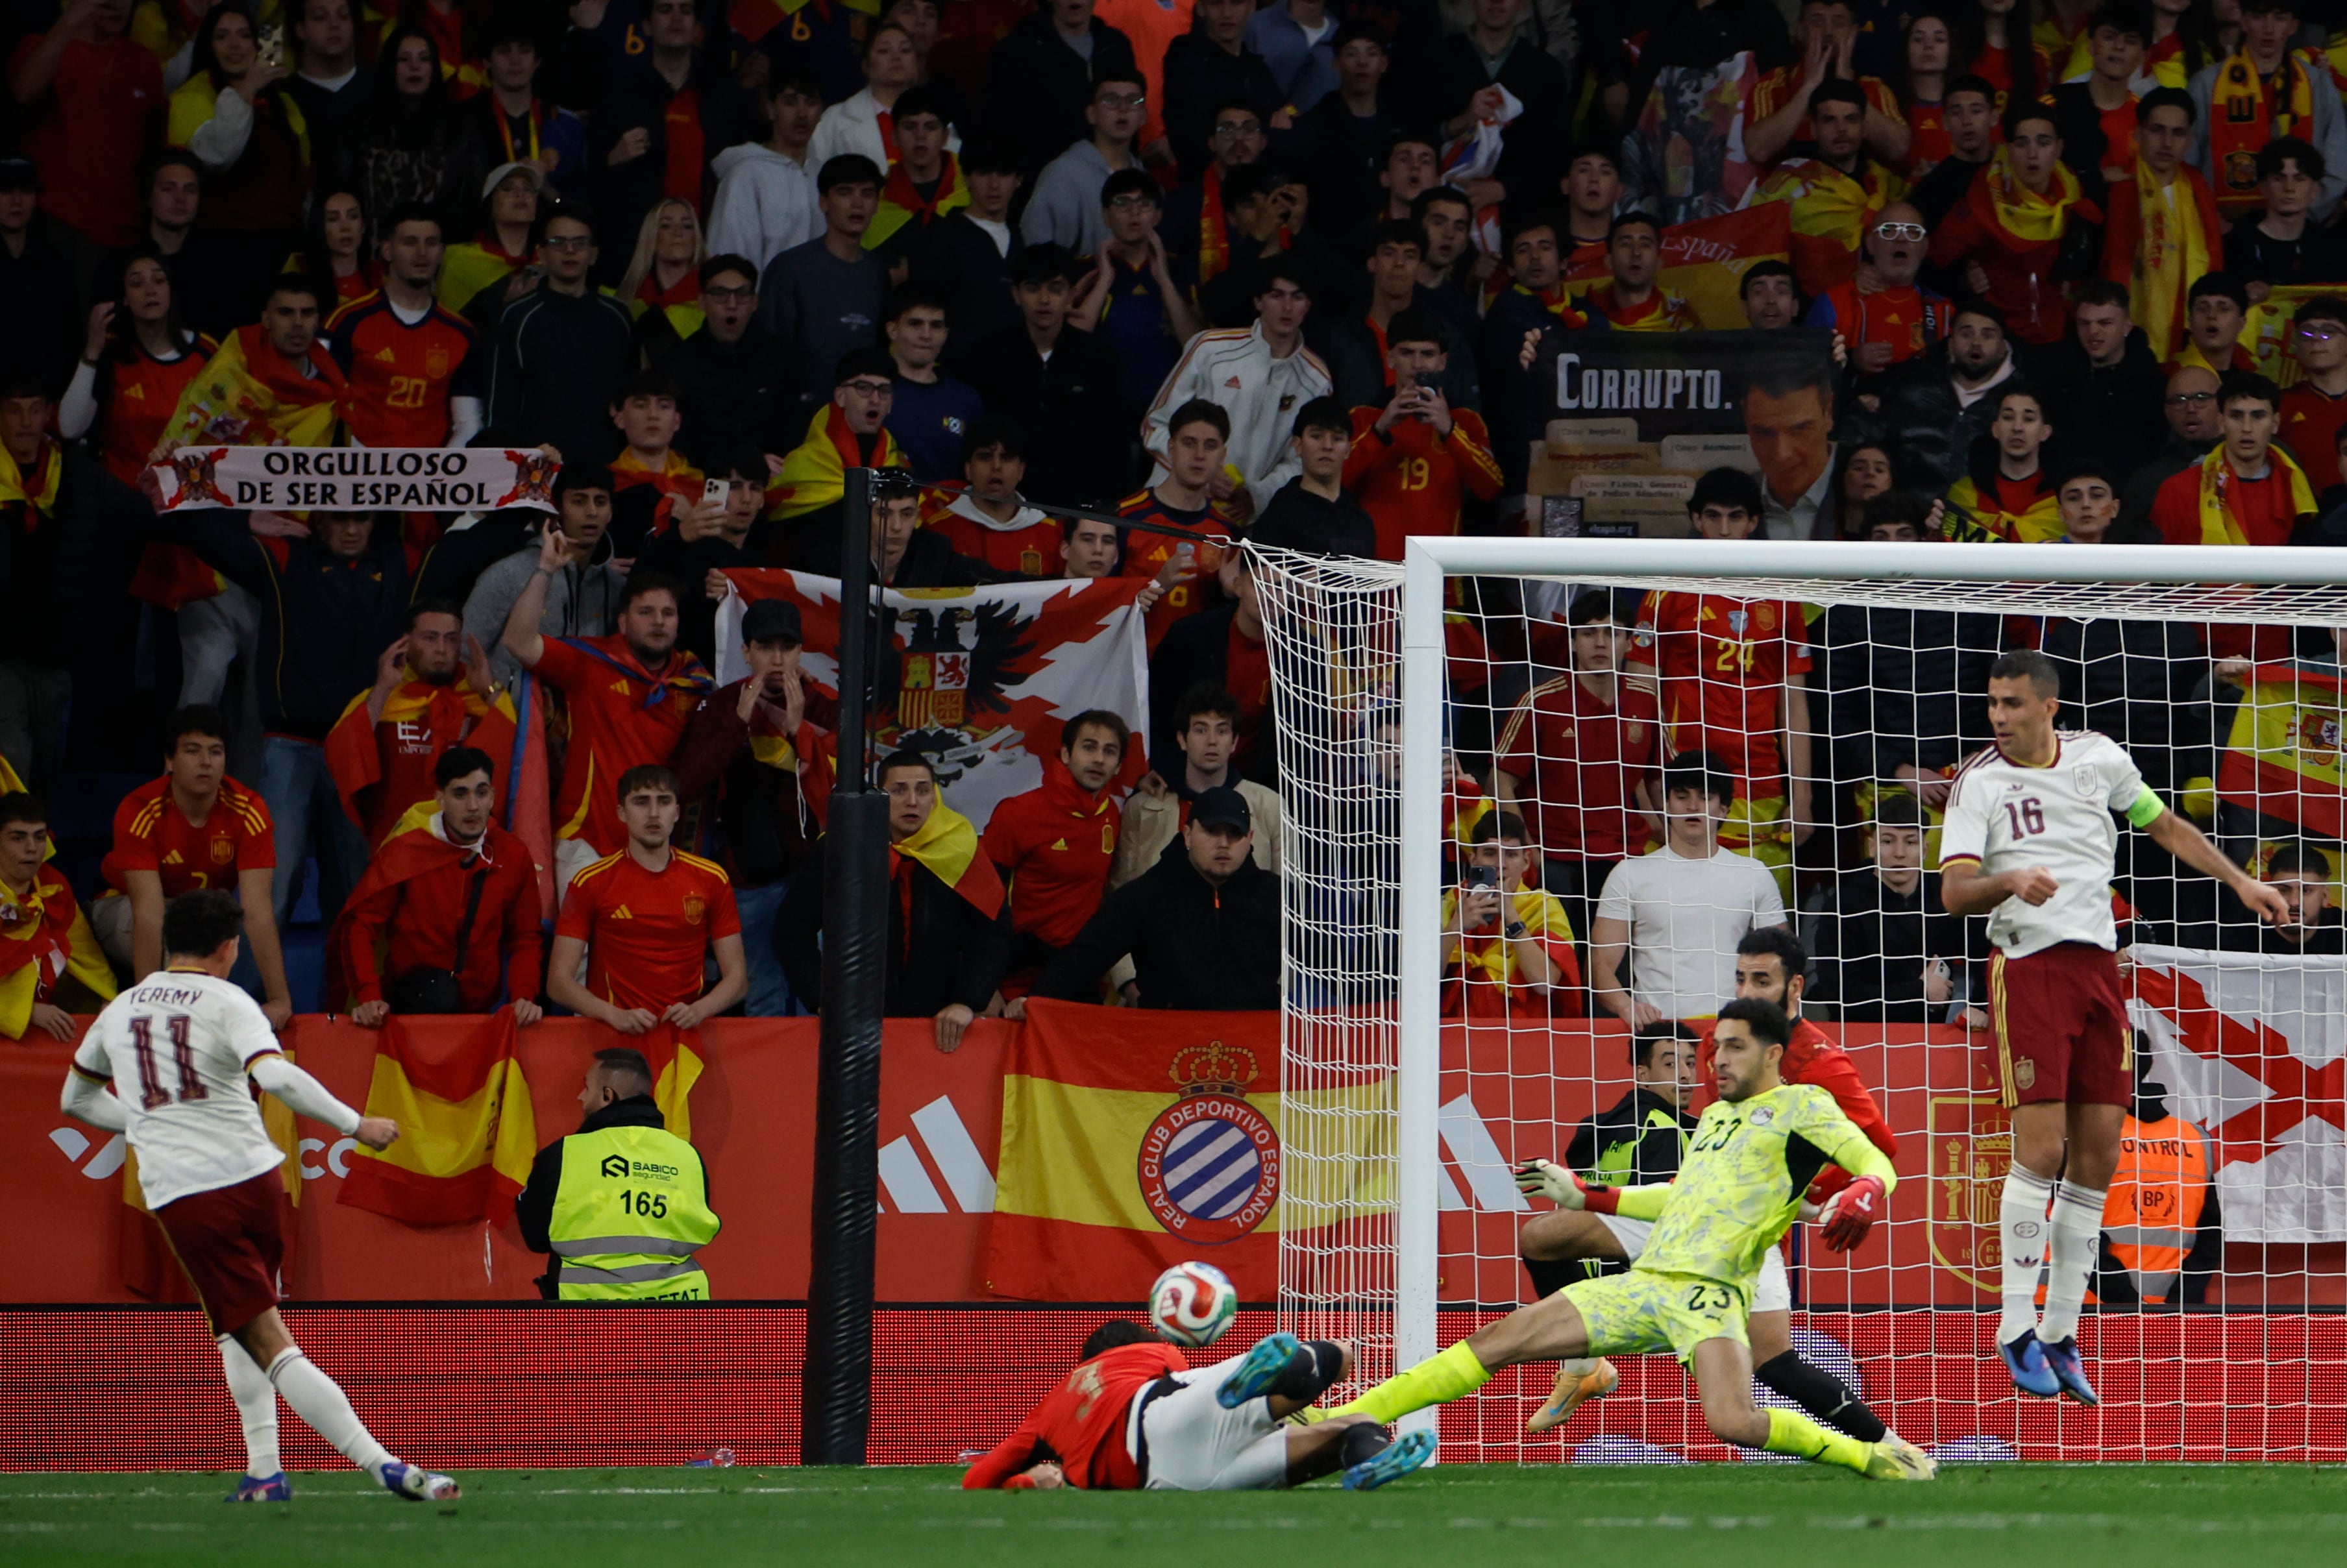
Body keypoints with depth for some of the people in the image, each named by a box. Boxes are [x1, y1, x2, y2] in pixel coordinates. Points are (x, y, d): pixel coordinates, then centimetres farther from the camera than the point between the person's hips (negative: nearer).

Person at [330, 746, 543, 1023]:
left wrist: (524, 997, -9)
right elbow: (359, 925, -7)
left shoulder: (514, 857, 3)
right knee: (439, 990, -33)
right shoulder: (405, 851, -7)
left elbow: (524, 939, 11)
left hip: (481, 1010, 5)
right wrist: (368, 997, -22)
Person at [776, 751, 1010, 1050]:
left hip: (939, 1027, 1)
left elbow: (993, 932, 0)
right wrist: (824, 1000, -10)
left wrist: (968, 1003, -11)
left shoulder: (960, 849, -3)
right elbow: (792, 929, -1)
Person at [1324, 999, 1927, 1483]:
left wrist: (1866, 1194, -26)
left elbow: (1876, 1165, -3)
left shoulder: (1800, 1105, 3)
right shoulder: (1717, 1114, 24)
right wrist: (1584, 1196, 34)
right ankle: (1342, 1421, 3)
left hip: (1710, 1293, -7)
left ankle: (1871, 1456, -10)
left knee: (1735, 1423, -32)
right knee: (1494, 1343, 1)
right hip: (1642, 1284, 7)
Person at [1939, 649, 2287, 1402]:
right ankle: (2018, 1331, -6)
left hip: (2097, 965, 5)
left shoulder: (2100, 759, 8)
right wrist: (2010, 881, -32)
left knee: (2097, 1156, 2)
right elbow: (1955, 891, -13)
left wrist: (2240, 881, 21)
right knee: (2041, 1148, -14)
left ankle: (2061, 1334, 10)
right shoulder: (1977, 784, -4)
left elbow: (2166, 827, 24)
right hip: (2026, 967, -5)